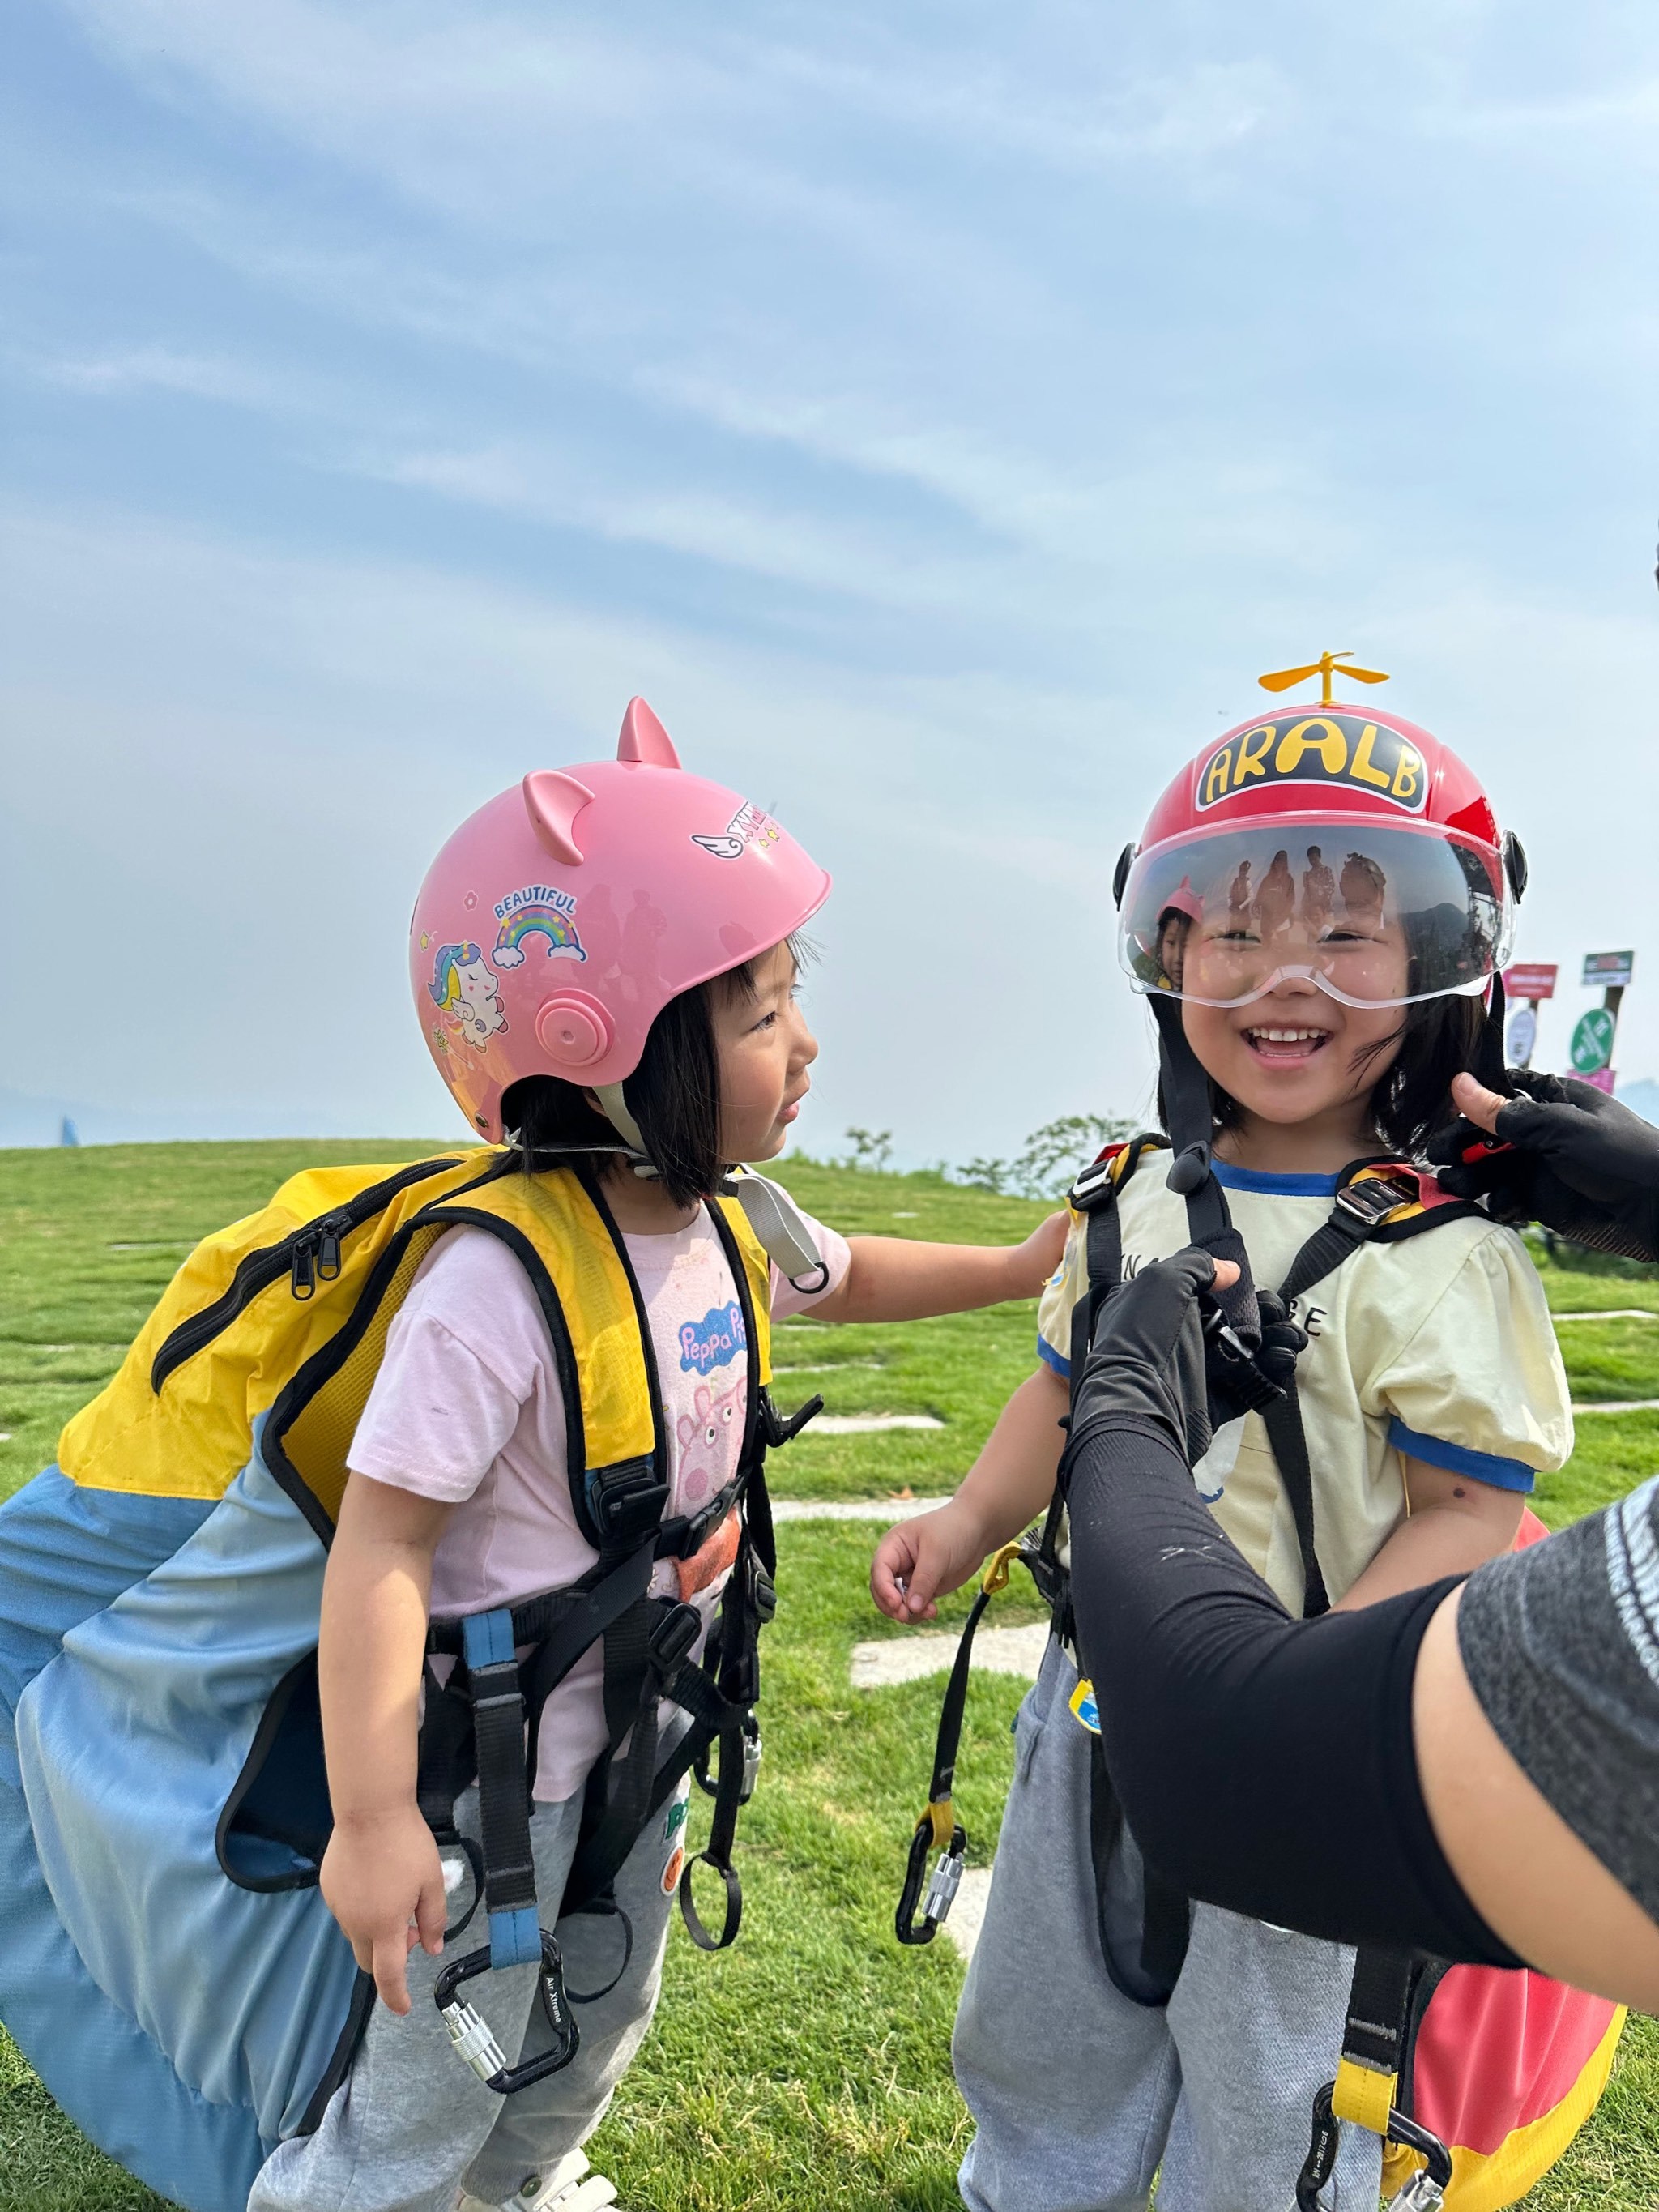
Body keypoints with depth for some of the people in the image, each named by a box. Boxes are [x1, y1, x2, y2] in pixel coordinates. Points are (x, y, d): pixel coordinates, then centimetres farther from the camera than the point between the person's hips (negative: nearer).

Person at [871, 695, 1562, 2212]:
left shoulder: (1434, 1249, -20)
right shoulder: (1140, 1203, -3)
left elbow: (1471, 1501, -18)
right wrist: (971, 1522, -3)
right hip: (1101, 1690, 6)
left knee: (1261, 2062, 20)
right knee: (1042, 2021, 28)